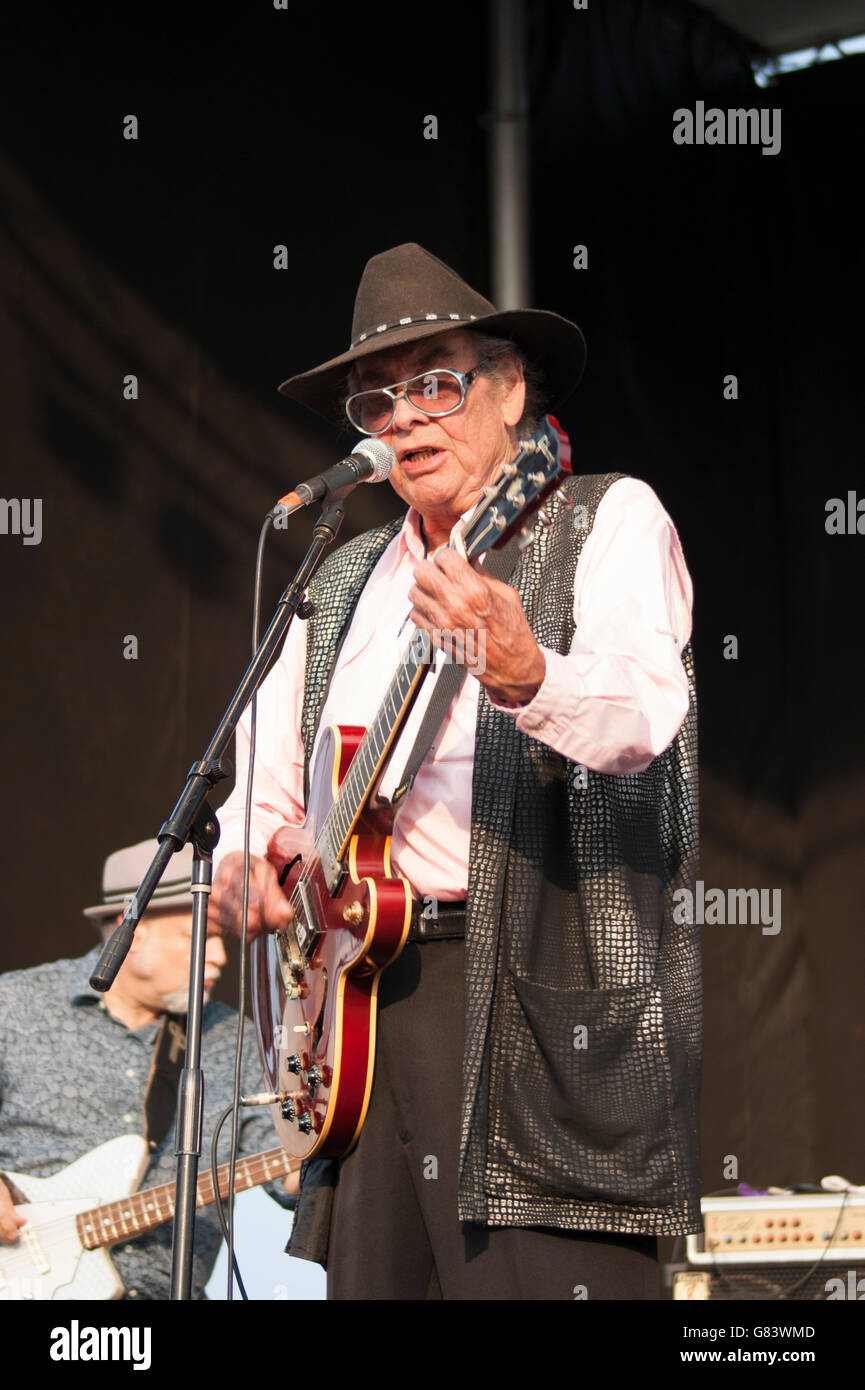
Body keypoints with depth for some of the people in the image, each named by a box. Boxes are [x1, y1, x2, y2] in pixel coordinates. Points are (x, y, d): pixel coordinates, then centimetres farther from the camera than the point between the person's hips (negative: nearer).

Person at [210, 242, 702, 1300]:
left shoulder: (609, 519, 3)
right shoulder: (344, 582, 22)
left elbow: (643, 716, -16)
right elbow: (262, 786, 24)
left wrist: (520, 670, -37)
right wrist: (246, 866, 1)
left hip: (544, 996, -6)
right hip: (360, 993, 6)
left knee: (541, 1280, -15)